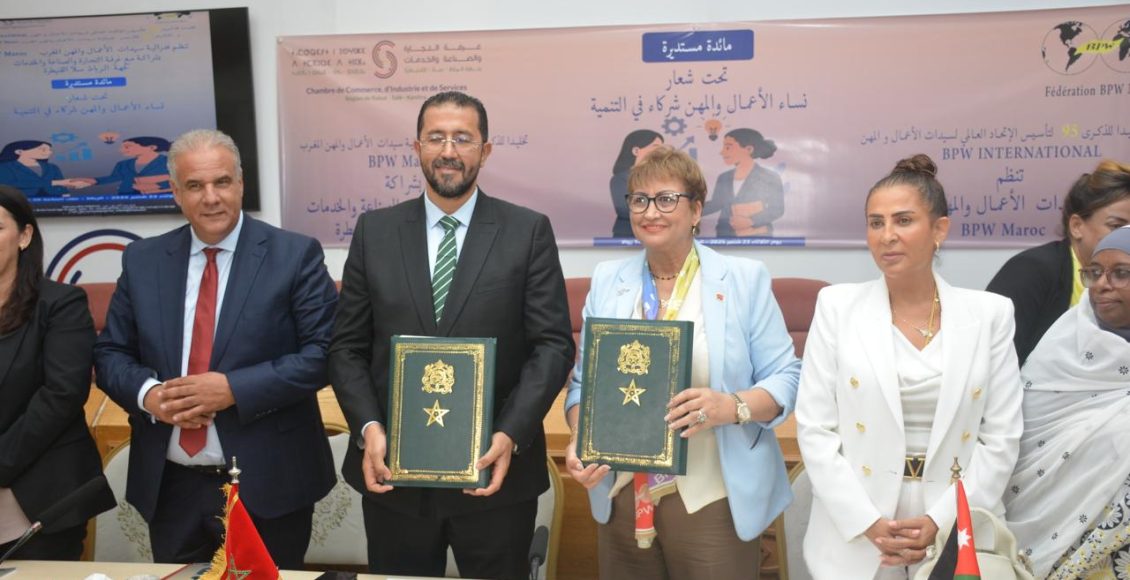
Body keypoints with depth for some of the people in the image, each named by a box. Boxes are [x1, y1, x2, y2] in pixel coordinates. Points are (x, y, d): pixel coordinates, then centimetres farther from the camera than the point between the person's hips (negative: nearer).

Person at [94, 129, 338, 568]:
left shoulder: (295, 255, -7)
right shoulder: (142, 260, 5)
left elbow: (324, 353, -12)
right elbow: (110, 353, 9)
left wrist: (234, 388, -21)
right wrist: (147, 392, -12)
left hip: (268, 485, -3)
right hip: (169, 487, 4)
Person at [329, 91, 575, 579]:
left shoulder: (529, 232, -1)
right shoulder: (375, 231, 5)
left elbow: (553, 344, -5)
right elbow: (347, 346, 5)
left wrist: (511, 434, -17)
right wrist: (368, 427, -10)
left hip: (495, 470, -1)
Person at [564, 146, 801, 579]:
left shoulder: (745, 279, -2)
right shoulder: (607, 281, 7)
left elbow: (785, 377, -4)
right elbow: (584, 381, 9)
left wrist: (733, 406, -22)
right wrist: (579, 440, -8)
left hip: (713, 501, -3)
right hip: (620, 498, 3)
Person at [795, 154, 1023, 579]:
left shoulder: (990, 313, 0)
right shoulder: (837, 306, -3)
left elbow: (1002, 436, -1)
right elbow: (814, 428, -6)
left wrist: (943, 521, -11)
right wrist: (867, 522, -13)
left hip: (956, 537, 1)